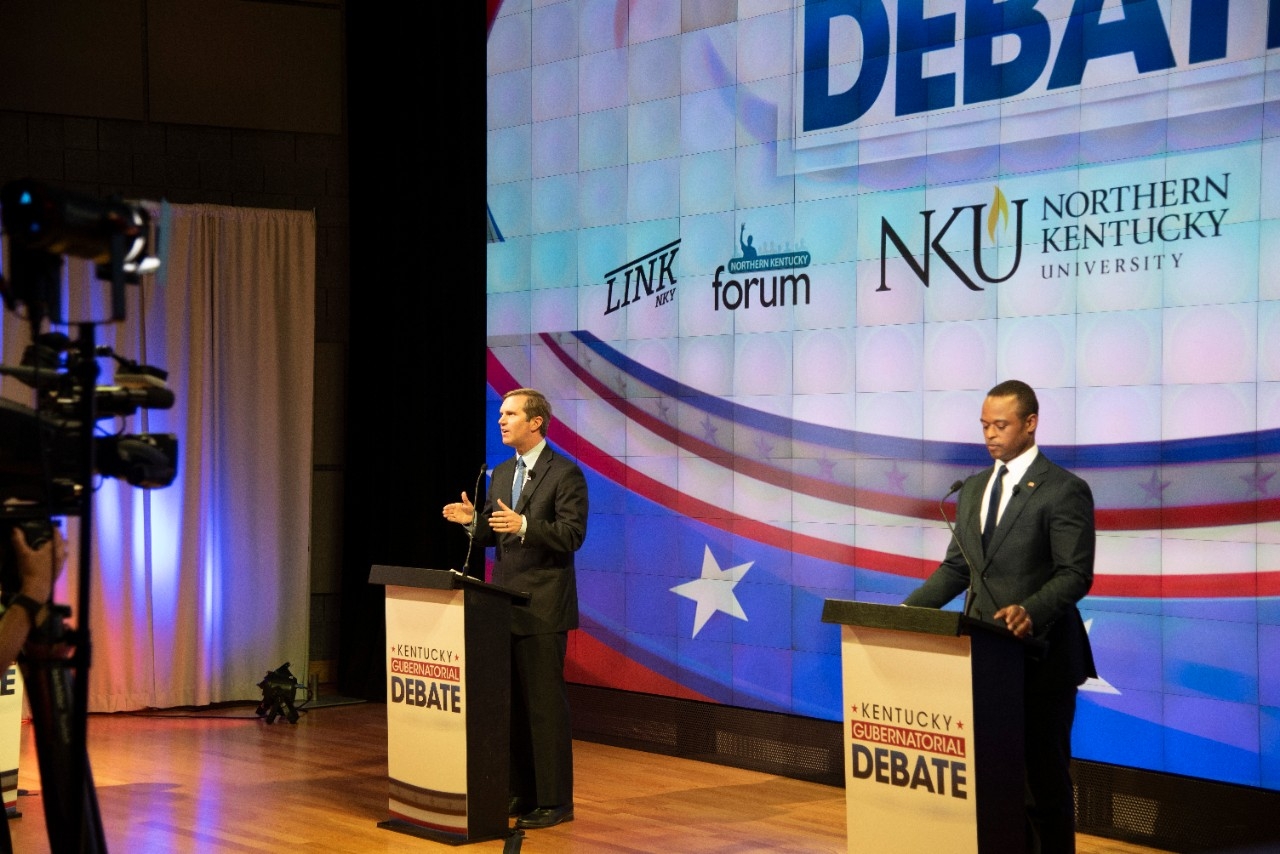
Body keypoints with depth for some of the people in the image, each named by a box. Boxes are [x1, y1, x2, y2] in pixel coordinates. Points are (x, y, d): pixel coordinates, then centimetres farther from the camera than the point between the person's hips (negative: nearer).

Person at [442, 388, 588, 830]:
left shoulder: (565, 474, -9)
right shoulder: (501, 473, 15)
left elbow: (572, 535, -16)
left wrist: (524, 525, -28)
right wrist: (473, 520, -2)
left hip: (543, 608, -8)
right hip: (506, 604, 8)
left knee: (545, 704, -4)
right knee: (513, 703, 10)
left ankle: (554, 801, 2)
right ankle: (522, 793, 19)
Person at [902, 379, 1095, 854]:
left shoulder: (1064, 490, -8)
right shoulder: (974, 489, 14)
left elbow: (1075, 574, -15)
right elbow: (956, 566, 16)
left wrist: (1031, 611, -32)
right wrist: (910, 609, 2)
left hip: (1040, 655, -7)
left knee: (1044, 777, 1)